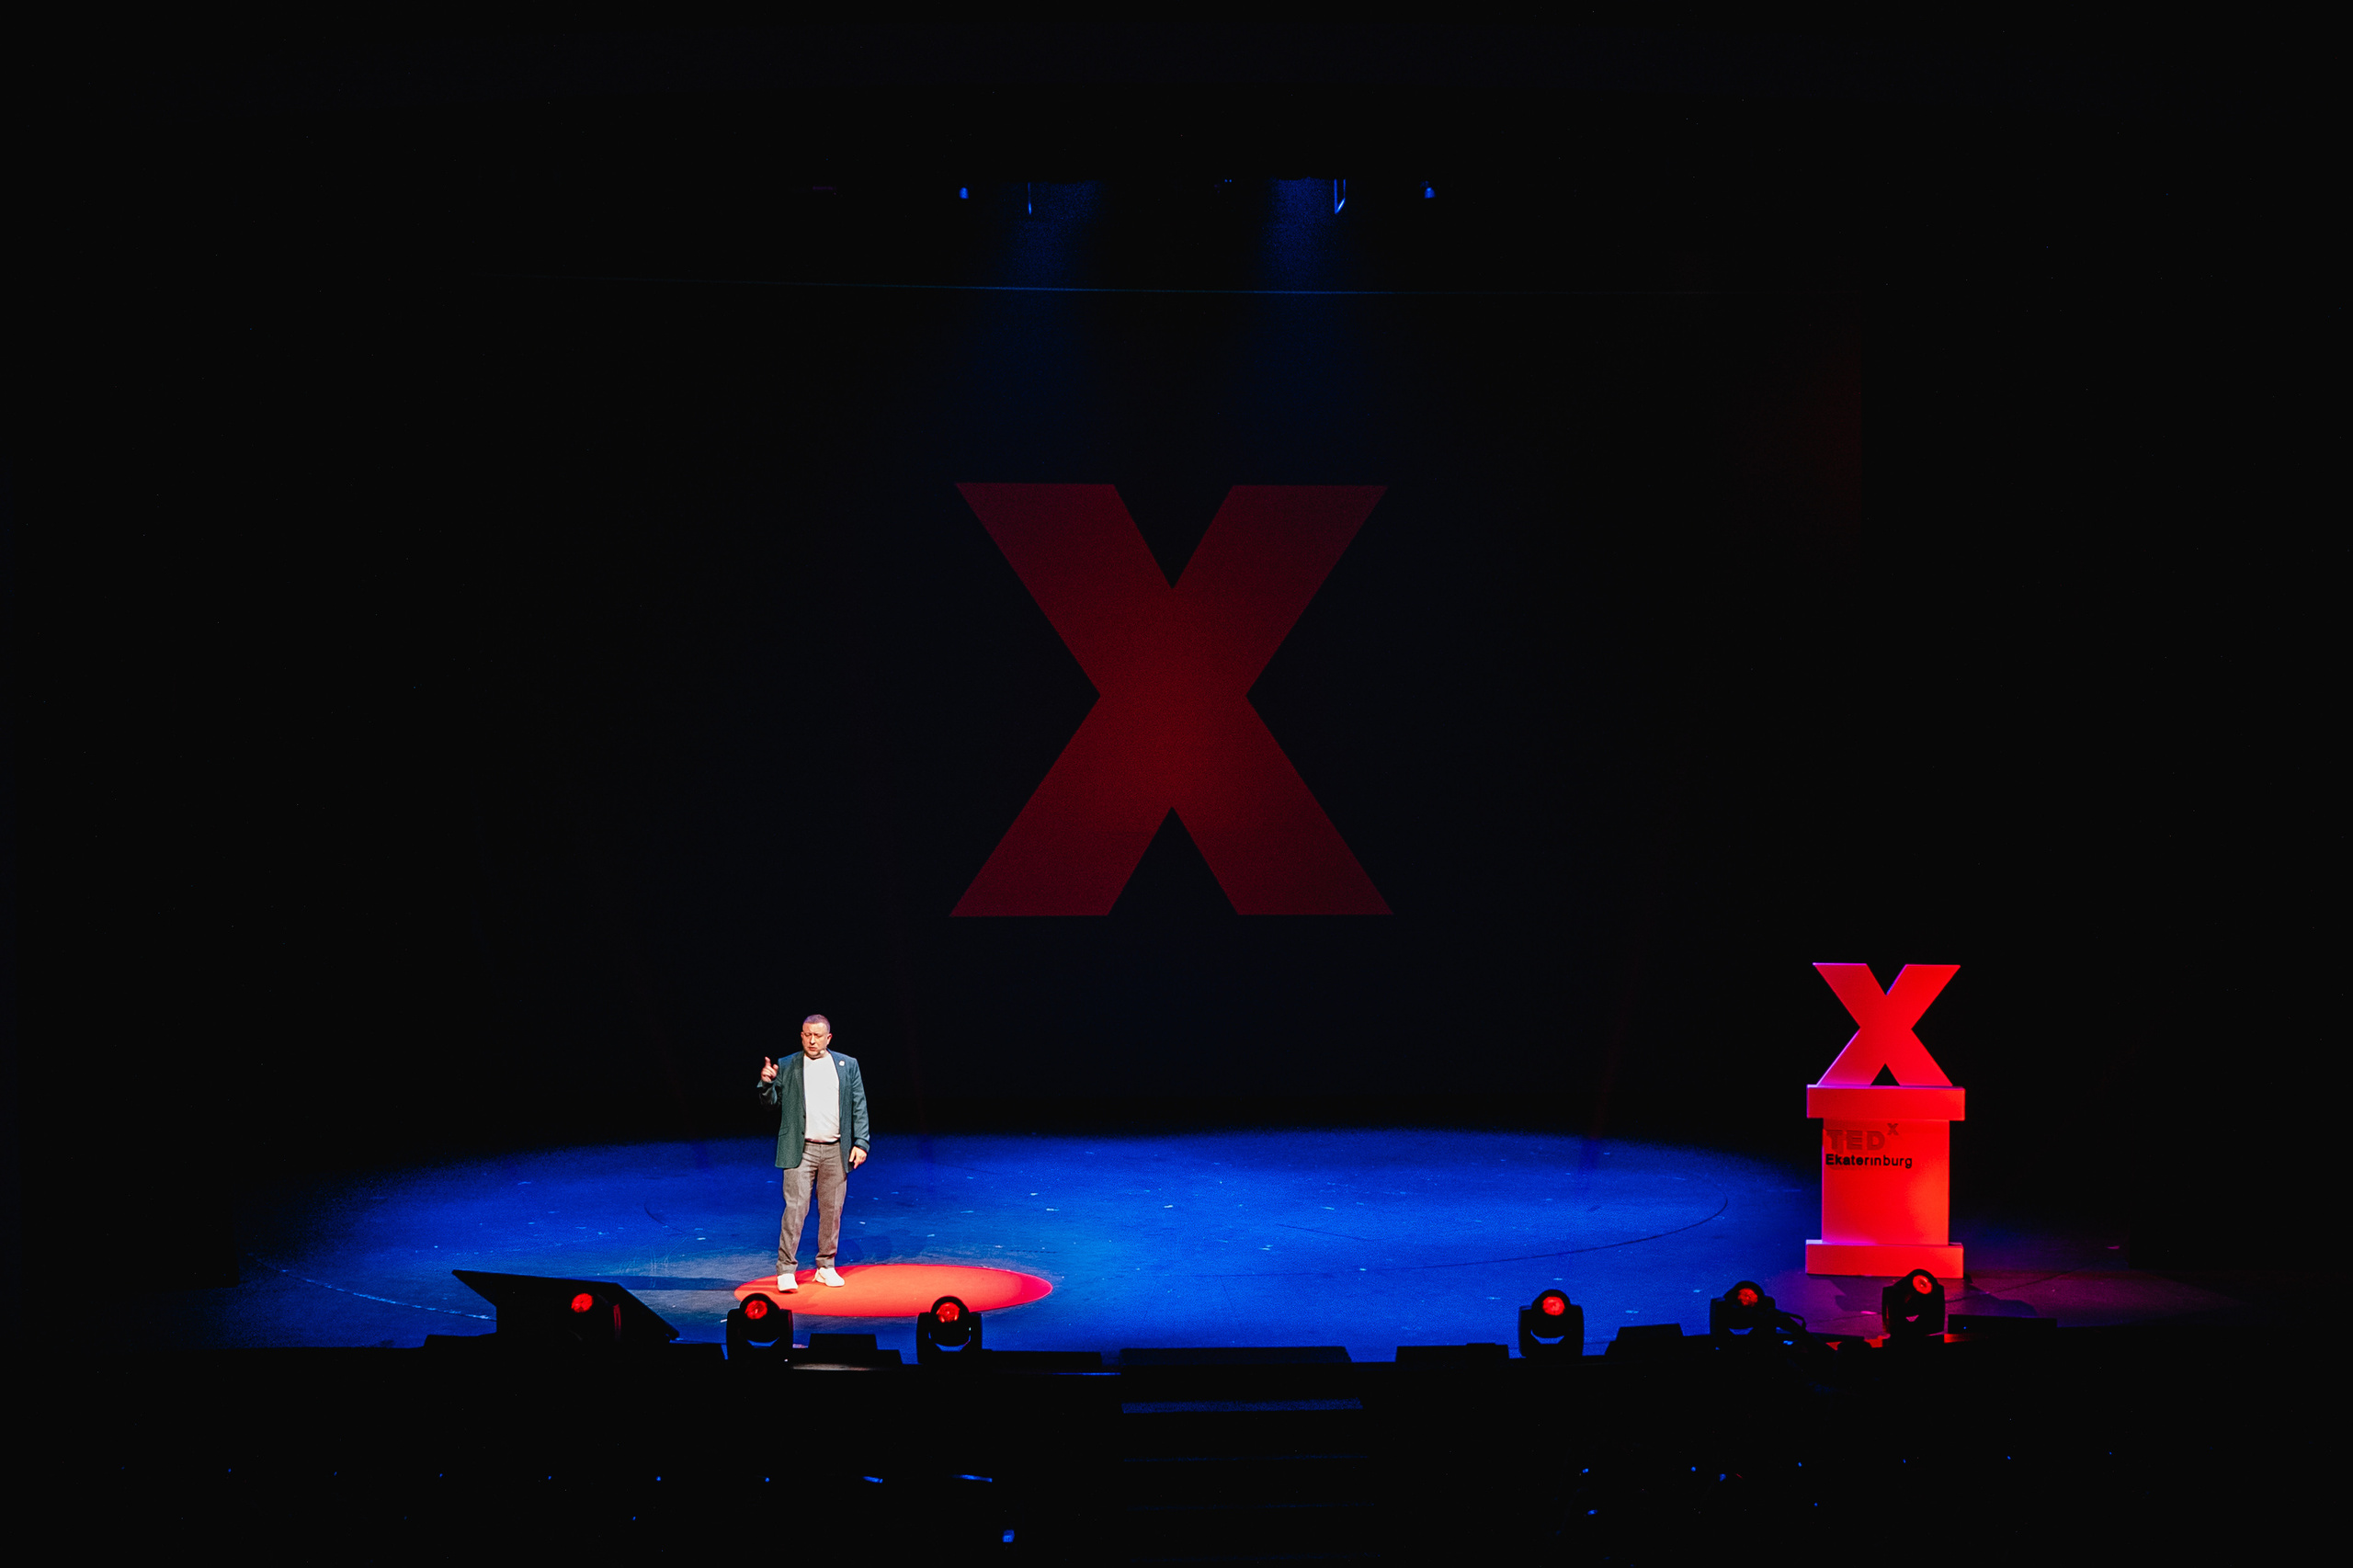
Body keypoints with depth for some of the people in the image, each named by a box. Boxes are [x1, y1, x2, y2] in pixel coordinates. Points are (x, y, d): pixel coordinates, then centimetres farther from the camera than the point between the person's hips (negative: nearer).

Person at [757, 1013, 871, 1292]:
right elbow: (772, 1101, 4)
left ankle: (826, 1267, 19)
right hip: (801, 1149, -2)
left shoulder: (847, 1065, 8)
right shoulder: (787, 1067, 5)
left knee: (832, 1210, 7)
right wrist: (766, 1083, -17)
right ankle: (786, 1270, -3)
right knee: (795, 1208, -8)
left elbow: (859, 1107, 8)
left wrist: (861, 1143, -1)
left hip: (836, 1151, 2)